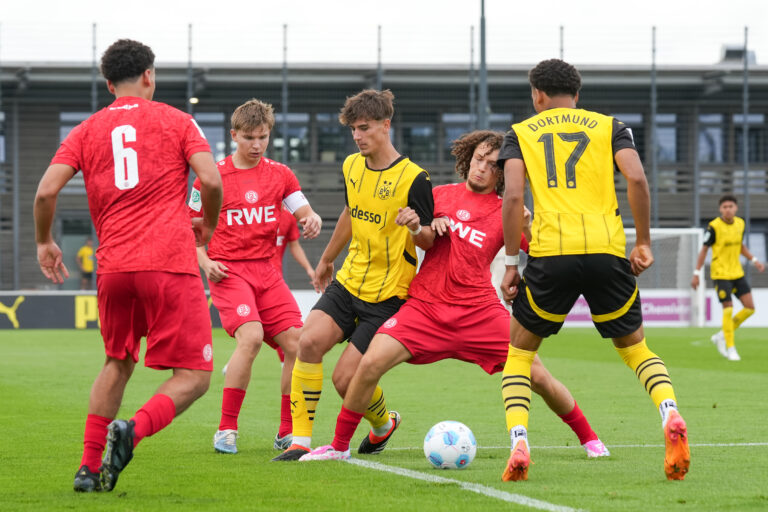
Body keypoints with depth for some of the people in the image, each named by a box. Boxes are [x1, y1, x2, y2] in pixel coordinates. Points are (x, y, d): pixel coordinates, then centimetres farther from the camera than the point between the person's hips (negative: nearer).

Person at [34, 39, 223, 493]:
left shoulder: (88, 131, 14)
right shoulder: (176, 121, 8)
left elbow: (46, 191, 3)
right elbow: (211, 181, -5)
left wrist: (45, 242, 21)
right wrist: (208, 225, 15)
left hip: (113, 267, 4)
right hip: (171, 264, -4)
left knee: (118, 364, 25)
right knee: (194, 377, 0)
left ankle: (90, 467, 17)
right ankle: (133, 431, -27)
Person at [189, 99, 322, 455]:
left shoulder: (280, 174, 10)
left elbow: (305, 213, 8)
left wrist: (312, 221, -17)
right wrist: (206, 262, -9)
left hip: (266, 271, 5)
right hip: (228, 271, -4)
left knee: (297, 344, -6)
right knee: (251, 336, -26)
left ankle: (287, 433, 10)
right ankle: (226, 431, -17)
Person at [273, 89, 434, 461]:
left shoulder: (413, 178, -14)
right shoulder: (352, 166, 6)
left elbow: (428, 241, -8)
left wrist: (416, 228, -32)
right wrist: (326, 259, 36)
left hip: (387, 296, -6)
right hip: (348, 281, 6)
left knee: (346, 379, -9)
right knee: (309, 342, -18)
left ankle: (383, 424, 25)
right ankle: (300, 441, -12)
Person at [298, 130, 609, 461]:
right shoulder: (440, 195, 10)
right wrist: (429, 225, -1)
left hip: (480, 311, -1)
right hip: (425, 306, 1)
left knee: (538, 377, -5)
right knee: (370, 363, -17)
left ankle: (589, 439, 17)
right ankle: (339, 446, -3)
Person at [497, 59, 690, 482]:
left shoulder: (521, 133, 15)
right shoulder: (608, 126, 17)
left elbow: (512, 196, 0)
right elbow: (636, 179, 0)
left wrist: (510, 264, 4)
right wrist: (644, 243, 6)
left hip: (550, 255, -1)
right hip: (607, 250, 1)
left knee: (520, 349, 18)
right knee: (635, 347, 18)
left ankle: (518, 443, -2)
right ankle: (671, 416, -12)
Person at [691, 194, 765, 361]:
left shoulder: (740, 223, 4)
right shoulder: (714, 227, -13)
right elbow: (704, 249, -7)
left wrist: (754, 260, 10)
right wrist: (697, 273, -7)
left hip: (737, 272, 6)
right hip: (720, 273, -6)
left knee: (749, 307, 1)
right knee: (728, 309, -10)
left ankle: (721, 337, 15)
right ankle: (730, 348, 2)